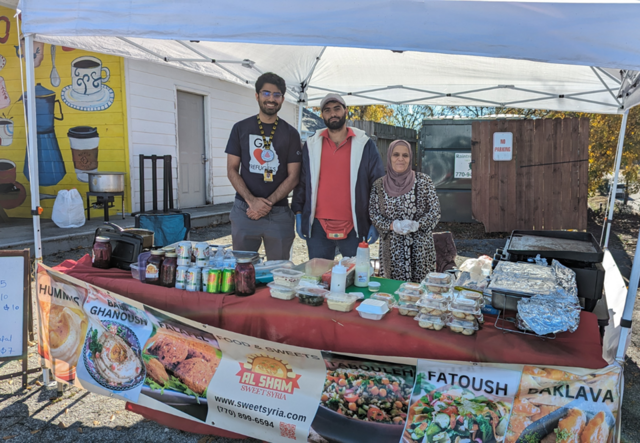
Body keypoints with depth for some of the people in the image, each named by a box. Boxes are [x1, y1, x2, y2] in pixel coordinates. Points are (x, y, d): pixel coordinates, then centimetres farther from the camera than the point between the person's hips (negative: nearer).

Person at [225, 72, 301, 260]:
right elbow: (232, 170, 4)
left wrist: (268, 203, -11)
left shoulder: (290, 133, 6)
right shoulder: (241, 128, 7)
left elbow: (293, 176, 2)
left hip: (279, 213, 0)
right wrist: (251, 200, -11)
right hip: (244, 210, 0)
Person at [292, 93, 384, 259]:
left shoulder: (365, 144, 4)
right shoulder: (311, 145, 10)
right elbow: (301, 181, 13)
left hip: (354, 228, -1)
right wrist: (298, 213, 5)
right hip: (318, 227, 2)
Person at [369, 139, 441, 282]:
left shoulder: (423, 181, 0)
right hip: (392, 249, 1)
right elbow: (374, 215, 3)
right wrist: (392, 226, -14)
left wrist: (417, 225, -17)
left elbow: (435, 211, -1)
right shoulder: (379, 185, 3)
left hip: (420, 248, -1)